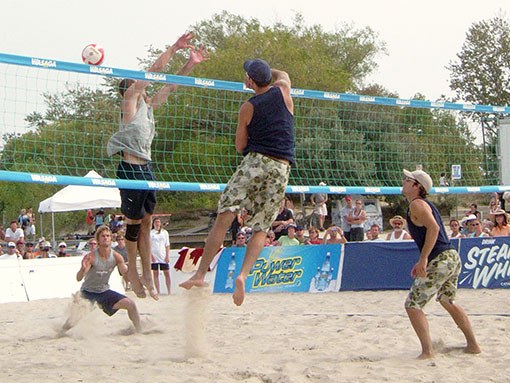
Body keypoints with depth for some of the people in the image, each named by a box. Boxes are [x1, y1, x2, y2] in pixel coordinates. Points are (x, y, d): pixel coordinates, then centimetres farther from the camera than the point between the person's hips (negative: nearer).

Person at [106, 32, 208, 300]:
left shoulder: (147, 105, 15)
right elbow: (154, 70, -13)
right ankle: (133, 271, 16)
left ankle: (147, 274, 13)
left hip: (146, 168, 8)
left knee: (146, 222, 8)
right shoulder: (129, 99, -6)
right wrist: (174, 48, -15)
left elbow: (170, 86, 19)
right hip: (130, 169, -8)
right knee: (134, 222, 2)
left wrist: (191, 63, 12)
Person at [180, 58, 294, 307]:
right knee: (261, 229, 4)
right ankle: (243, 274, -16)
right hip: (282, 168, 3)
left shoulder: (248, 108, 3)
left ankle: (201, 273, -5)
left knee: (224, 217, -2)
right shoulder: (283, 91, 8)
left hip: (255, 162, -3)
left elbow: (240, 146, 12)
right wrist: (263, 71, 41)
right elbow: (283, 75, 34)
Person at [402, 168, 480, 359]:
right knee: (448, 302, 26)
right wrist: (422, 262, 23)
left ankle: (427, 351, -10)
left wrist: (423, 259, -26)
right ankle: (473, 345, 31)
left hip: (440, 261, -10)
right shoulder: (426, 204, 20)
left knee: (412, 305, -5)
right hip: (452, 257, 10)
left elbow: (433, 228, -24)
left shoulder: (416, 204, -10)